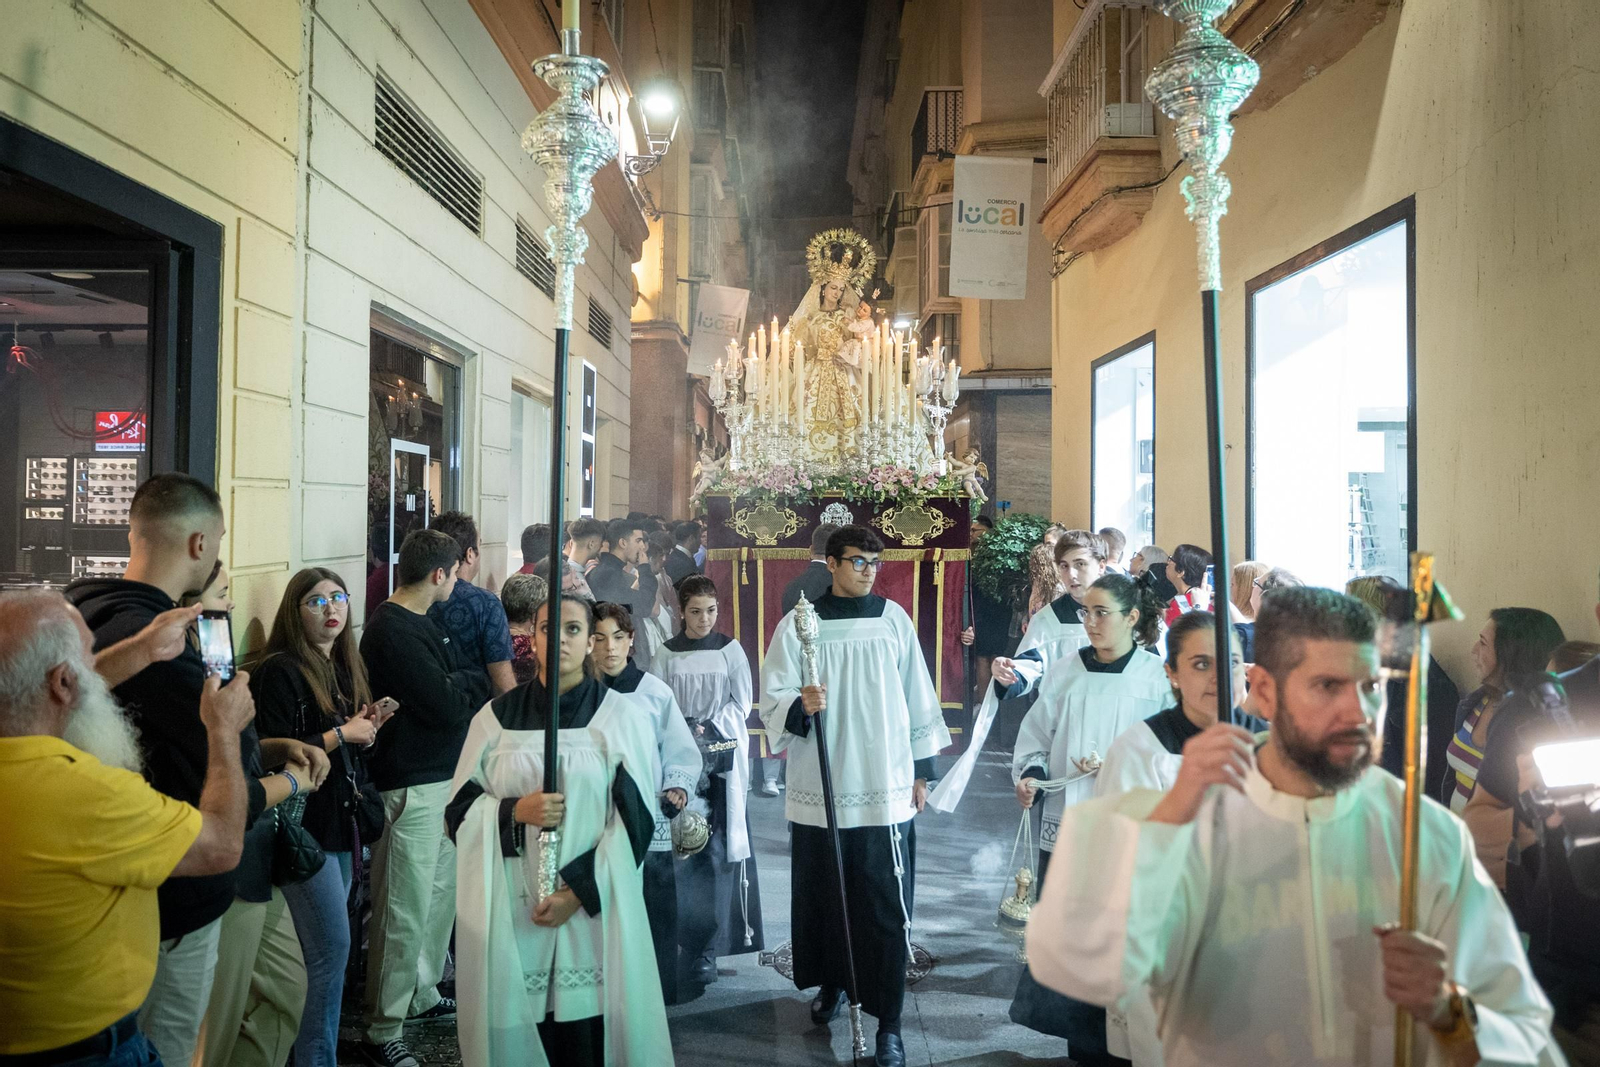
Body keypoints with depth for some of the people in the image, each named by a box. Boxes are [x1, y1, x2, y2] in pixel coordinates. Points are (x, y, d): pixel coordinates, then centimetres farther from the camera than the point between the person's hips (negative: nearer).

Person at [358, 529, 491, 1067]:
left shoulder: (418, 622, 13)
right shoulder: (393, 631, -19)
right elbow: (448, 706, -21)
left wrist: (460, 685, -6)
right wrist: (475, 679, -5)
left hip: (441, 780, 10)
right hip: (410, 787, -10)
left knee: (440, 893, 20)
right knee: (404, 913, -2)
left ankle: (422, 995, 36)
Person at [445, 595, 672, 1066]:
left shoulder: (624, 716, 0)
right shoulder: (497, 716, 7)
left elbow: (634, 817, -4)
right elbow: (461, 806, 9)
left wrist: (580, 891, -12)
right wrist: (514, 812, -11)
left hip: (593, 904, -1)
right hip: (509, 905, 2)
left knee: (588, 1026, -2)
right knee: (516, 1025, 2)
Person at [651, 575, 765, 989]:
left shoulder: (730, 650, 3)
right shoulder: (666, 655, 4)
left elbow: (742, 702, 3)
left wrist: (708, 729, -9)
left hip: (723, 756, -1)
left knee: (717, 849, -5)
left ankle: (707, 948, -4)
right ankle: (687, 932, 10)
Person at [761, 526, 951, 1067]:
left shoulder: (894, 619, 3)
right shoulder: (797, 625, -2)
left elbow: (918, 696, 9)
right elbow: (772, 702, -3)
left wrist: (921, 770, 10)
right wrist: (799, 706, -25)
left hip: (886, 790, 0)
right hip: (819, 788, 0)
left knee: (885, 909, -1)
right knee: (821, 896, 13)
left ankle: (888, 1022, 9)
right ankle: (831, 982, 37)